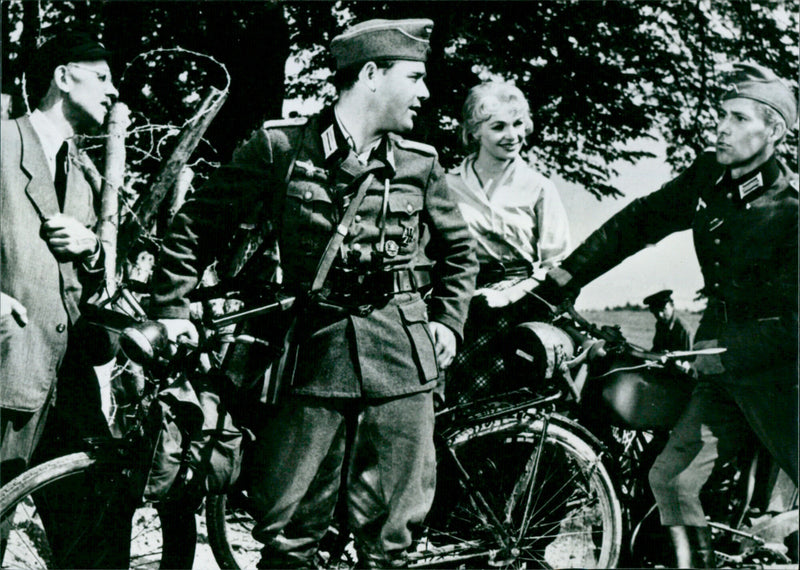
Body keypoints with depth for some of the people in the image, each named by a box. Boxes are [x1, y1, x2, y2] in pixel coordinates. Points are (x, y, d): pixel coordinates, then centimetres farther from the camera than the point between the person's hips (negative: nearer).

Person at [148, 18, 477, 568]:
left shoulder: (420, 162, 9)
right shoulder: (281, 147, -1)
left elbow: (459, 249, 24)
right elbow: (196, 227, 5)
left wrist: (448, 320, 13)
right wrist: (173, 309, -1)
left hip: (402, 358, 2)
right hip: (316, 351, -2)